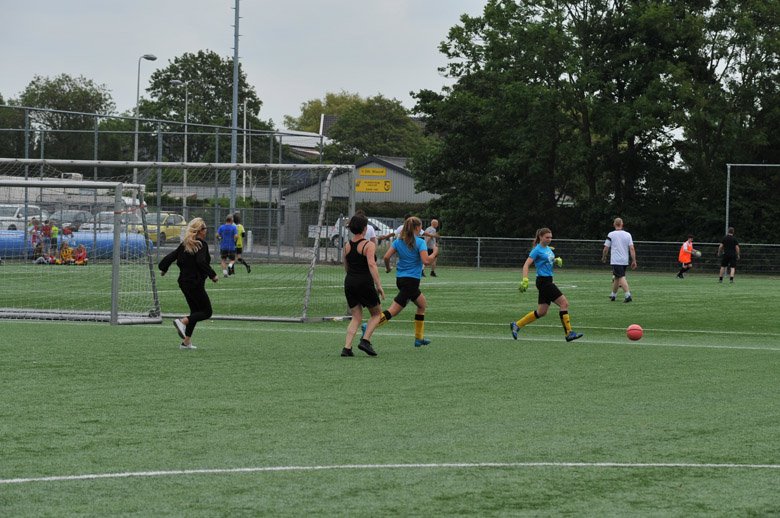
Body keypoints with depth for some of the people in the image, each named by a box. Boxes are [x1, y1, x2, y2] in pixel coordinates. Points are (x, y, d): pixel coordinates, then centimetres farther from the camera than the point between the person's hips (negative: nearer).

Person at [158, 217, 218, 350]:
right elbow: (201, 262, -26)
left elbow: (170, 256, 10)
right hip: (195, 283, -8)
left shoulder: (184, 244, 10)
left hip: (184, 282, 8)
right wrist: (213, 275, -17)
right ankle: (182, 321, -17)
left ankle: (186, 342, 12)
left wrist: (163, 268, 27)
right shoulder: (201, 244, -12)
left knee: (195, 311, 17)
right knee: (207, 312, 1)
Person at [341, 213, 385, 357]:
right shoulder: (369, 245, -9)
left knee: (356, 317, 12)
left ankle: (347, 347, -3)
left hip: (349, 282, 5)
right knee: (376, 313, 13)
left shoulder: (347, 246, 8)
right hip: (365, 283, -5)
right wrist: (379, 285, -21)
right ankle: (365, 340, -3)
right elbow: (372, 265, -21)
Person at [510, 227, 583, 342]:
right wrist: (525, 280, -26)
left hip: (548, 281, 9)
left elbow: (552, 260, 30)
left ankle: (516, 325, 19)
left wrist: (557, 260, 7)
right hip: (543, 280, -9)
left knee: (542, 312, 12)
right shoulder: (537, 250, -11)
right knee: (564, 303, -12)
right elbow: (526, 265, -15)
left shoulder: (549, 249, 14)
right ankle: (568, 333, -10)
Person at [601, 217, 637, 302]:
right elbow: (632, 248, -2)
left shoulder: (611, 235, -4)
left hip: (616, 261, -5)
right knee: (616, 277, 19)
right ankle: (613, 295, 30)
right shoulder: (628, 235, 4)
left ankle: (628, 295, -27)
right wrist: (634, 261, -1)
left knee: (621, 277, -11)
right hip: (625, 261, 5)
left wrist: (603, 257, 18)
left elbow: (606, 248, 0)